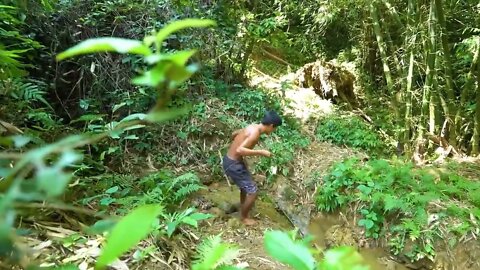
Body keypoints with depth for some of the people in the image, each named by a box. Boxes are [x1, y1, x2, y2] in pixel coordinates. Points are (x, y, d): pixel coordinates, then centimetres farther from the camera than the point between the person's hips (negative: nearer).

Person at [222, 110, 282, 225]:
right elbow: (239, 150, -34)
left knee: (246, 185, 30)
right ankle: (243, 217, 20)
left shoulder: (252, 127, 4)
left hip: (232, 160, 10)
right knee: (252, 192, -1)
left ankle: (243, 206, 52)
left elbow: (234, 134, 19)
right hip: (233, 164, -10)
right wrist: (260, 152, -27)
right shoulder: (255, 133, -24)